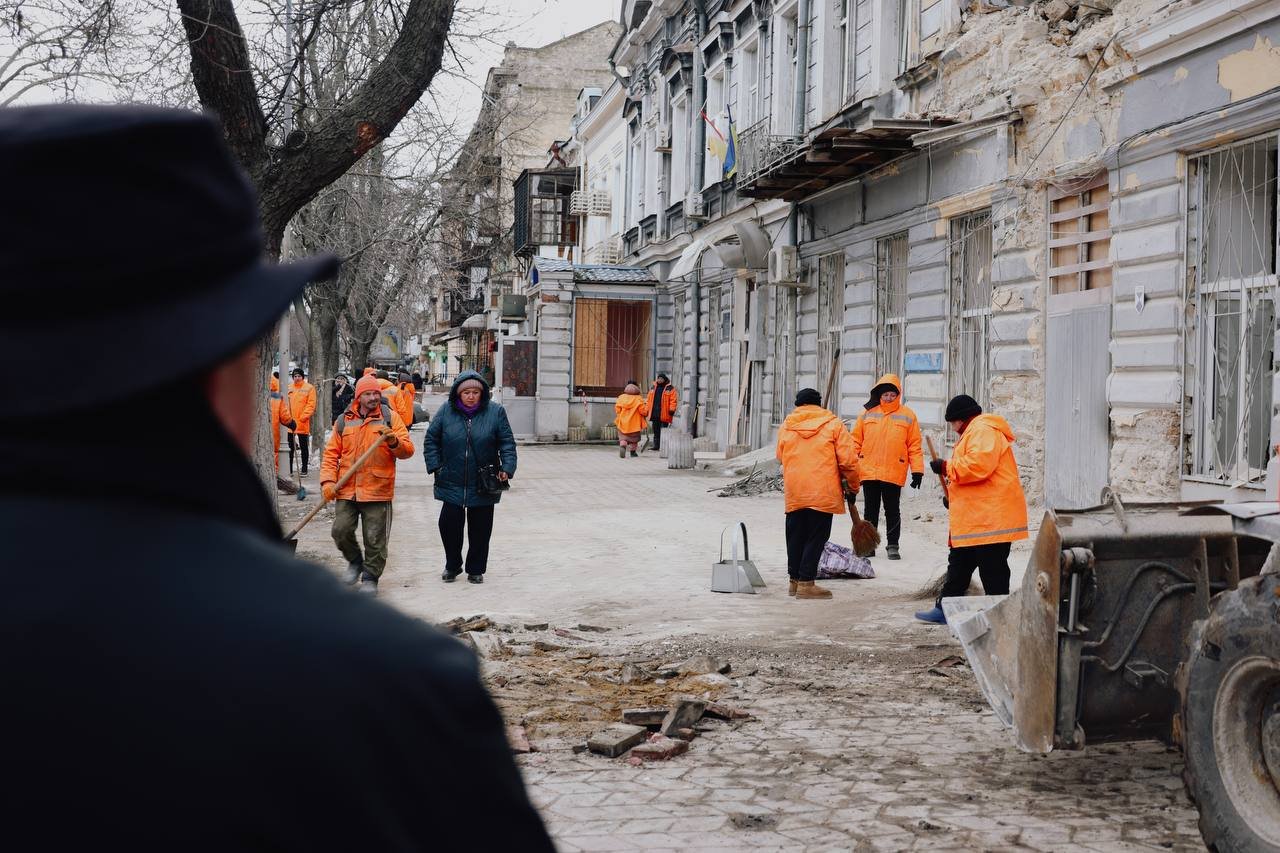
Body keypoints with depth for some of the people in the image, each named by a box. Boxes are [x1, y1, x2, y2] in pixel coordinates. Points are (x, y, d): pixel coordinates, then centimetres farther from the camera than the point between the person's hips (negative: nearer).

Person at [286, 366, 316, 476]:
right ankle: (289, 470, 14)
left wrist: (303, 417, -15)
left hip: (303, 423, -3)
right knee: (290, 447, 7)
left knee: (304, 447, 5)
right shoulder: (288, 388, 8)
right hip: (290, 422, 3)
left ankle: (304, 470, 11)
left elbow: (311, 404, -6)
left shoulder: (309, 388, -1)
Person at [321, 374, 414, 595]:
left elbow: (407, 450, -2)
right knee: (341, 531, -2)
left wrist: (394, 442, -22)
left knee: (375, 539, 2)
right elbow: (332, 453, 9)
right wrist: (328, 480, -3)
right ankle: (355, 561, 25)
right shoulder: (344, 420, 9)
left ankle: (370, 578, 18)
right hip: (346, 490, 2)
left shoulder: (390, 417, 3)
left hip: (377, 491, -2)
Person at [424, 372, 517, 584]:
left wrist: (507, 468, -13)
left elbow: (507, 443, -2)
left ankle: (476, 569, 25)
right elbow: (431, 440, 6)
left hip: (484, 485, 0)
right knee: (449, 524, -1)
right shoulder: (446, 411, -2)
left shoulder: (495, 412, -4)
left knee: (480, 529, 8)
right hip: (452, 483, 0)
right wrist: (435, 466, -2)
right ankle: (452, 566, 21)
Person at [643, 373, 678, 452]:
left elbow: (673, 400, -7)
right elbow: (649, 400, 17)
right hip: (655, 414, 5)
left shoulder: (670, 389, 0)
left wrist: (672, 409, -20)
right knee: (656, 431, 8)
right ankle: (656, 446, 13)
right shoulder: (653, 388, 16)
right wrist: (646, 411, 12)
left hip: (664, 414, -5)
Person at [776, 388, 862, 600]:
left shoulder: (786, 426, 8)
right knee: (816, 538, 1)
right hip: (823, 493, -3)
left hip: (794, 493, 3)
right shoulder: (833, 425, -1)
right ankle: (806, 584, -1)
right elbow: (848, 460, -5)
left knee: (796, 537, 15)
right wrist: (852, 486, 8)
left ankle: (794, 580, 22)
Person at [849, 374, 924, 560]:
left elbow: (914, 446, 3)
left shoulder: (907, 416, 3)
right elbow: (856, 441, 8)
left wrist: (917, 471, -3)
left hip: (893, 473, -2)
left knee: (892, 511, 5)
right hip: (868, 472, 2)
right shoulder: (868, 413, 6)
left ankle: (893, 545, 14)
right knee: (871, 510, 10)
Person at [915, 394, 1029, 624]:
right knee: (959, 563, 17)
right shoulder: (973, 432, 23)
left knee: (992, 570, -6)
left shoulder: (983, 430, -12)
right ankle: (945, 609, 24)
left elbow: (978, 465, -27)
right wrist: (953, 494, 19)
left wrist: (945, 467, -15)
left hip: (990, 517, -12)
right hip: (975, 518, 12)